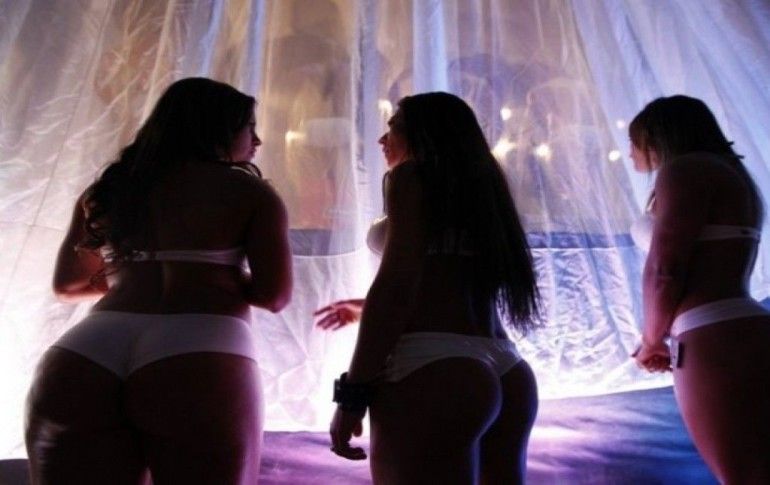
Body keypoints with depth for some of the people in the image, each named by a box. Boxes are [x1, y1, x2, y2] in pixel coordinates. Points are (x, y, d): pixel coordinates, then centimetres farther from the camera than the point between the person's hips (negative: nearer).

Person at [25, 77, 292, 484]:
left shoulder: (108, 188, 21)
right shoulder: (252, 194, 9)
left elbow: (67, 286, 28)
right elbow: (274, 295, 1)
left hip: (80, 361, 4)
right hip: (201, 363, -4)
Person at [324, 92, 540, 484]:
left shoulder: (413, 175, 0)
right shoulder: (480, 186, 22)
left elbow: (398, 284, -14)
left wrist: (353, 392, -13)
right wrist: (364, 309, 39)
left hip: (431, 372, -9)